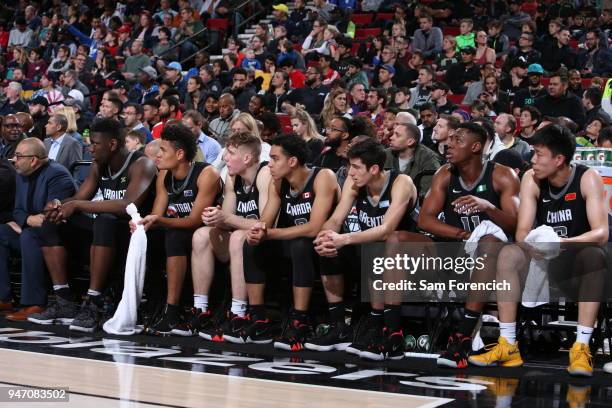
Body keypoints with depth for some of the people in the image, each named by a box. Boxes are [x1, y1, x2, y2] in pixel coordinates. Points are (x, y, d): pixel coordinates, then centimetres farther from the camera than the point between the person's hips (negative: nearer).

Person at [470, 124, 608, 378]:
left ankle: (581, 347, -37)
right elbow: (521, 233, -12)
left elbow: (601, 233, -27)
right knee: (508, 254, -23)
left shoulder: (588, 179, -16)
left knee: (595, 255, -35)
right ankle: (508, 345, -24)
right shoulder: (532, 179, -7)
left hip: (579, 260, -3)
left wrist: (563, 243, -44)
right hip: (544, 262, 3)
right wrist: (533, 244, -37)